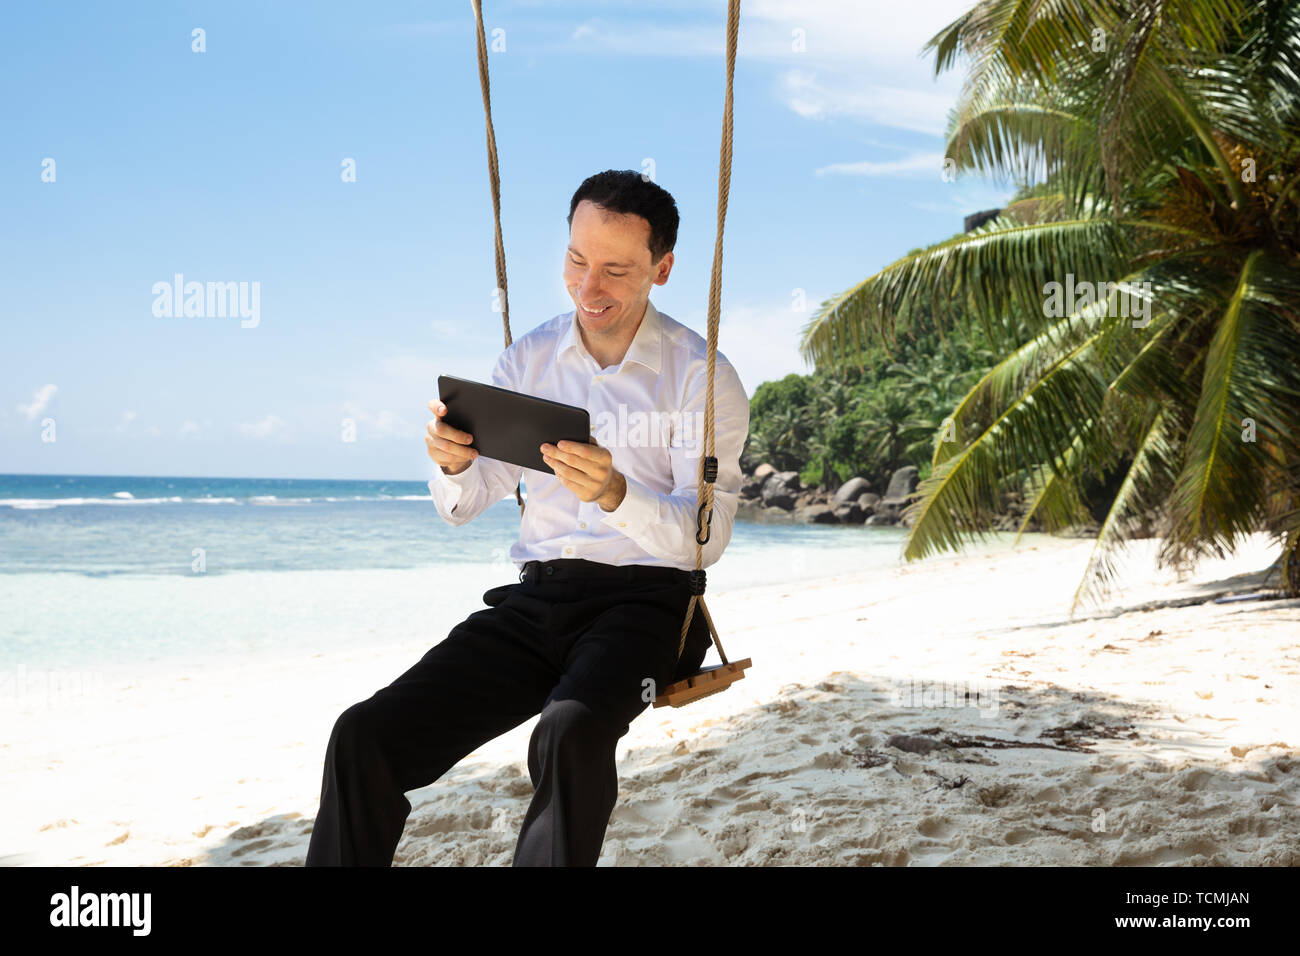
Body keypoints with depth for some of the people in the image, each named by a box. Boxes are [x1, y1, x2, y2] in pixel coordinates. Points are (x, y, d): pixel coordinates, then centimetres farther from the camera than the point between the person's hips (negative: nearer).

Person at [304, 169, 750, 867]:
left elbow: (706, 537, -10)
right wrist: (454, 463, -12)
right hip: (534, 599, 4)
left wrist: (615, 493, -29)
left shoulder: (702, 377, -1)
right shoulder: (529, 359, 11)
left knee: (571, 736, -36)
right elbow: (462, 507, 12)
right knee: (365, 736, -18)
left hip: (646, 601, -3)